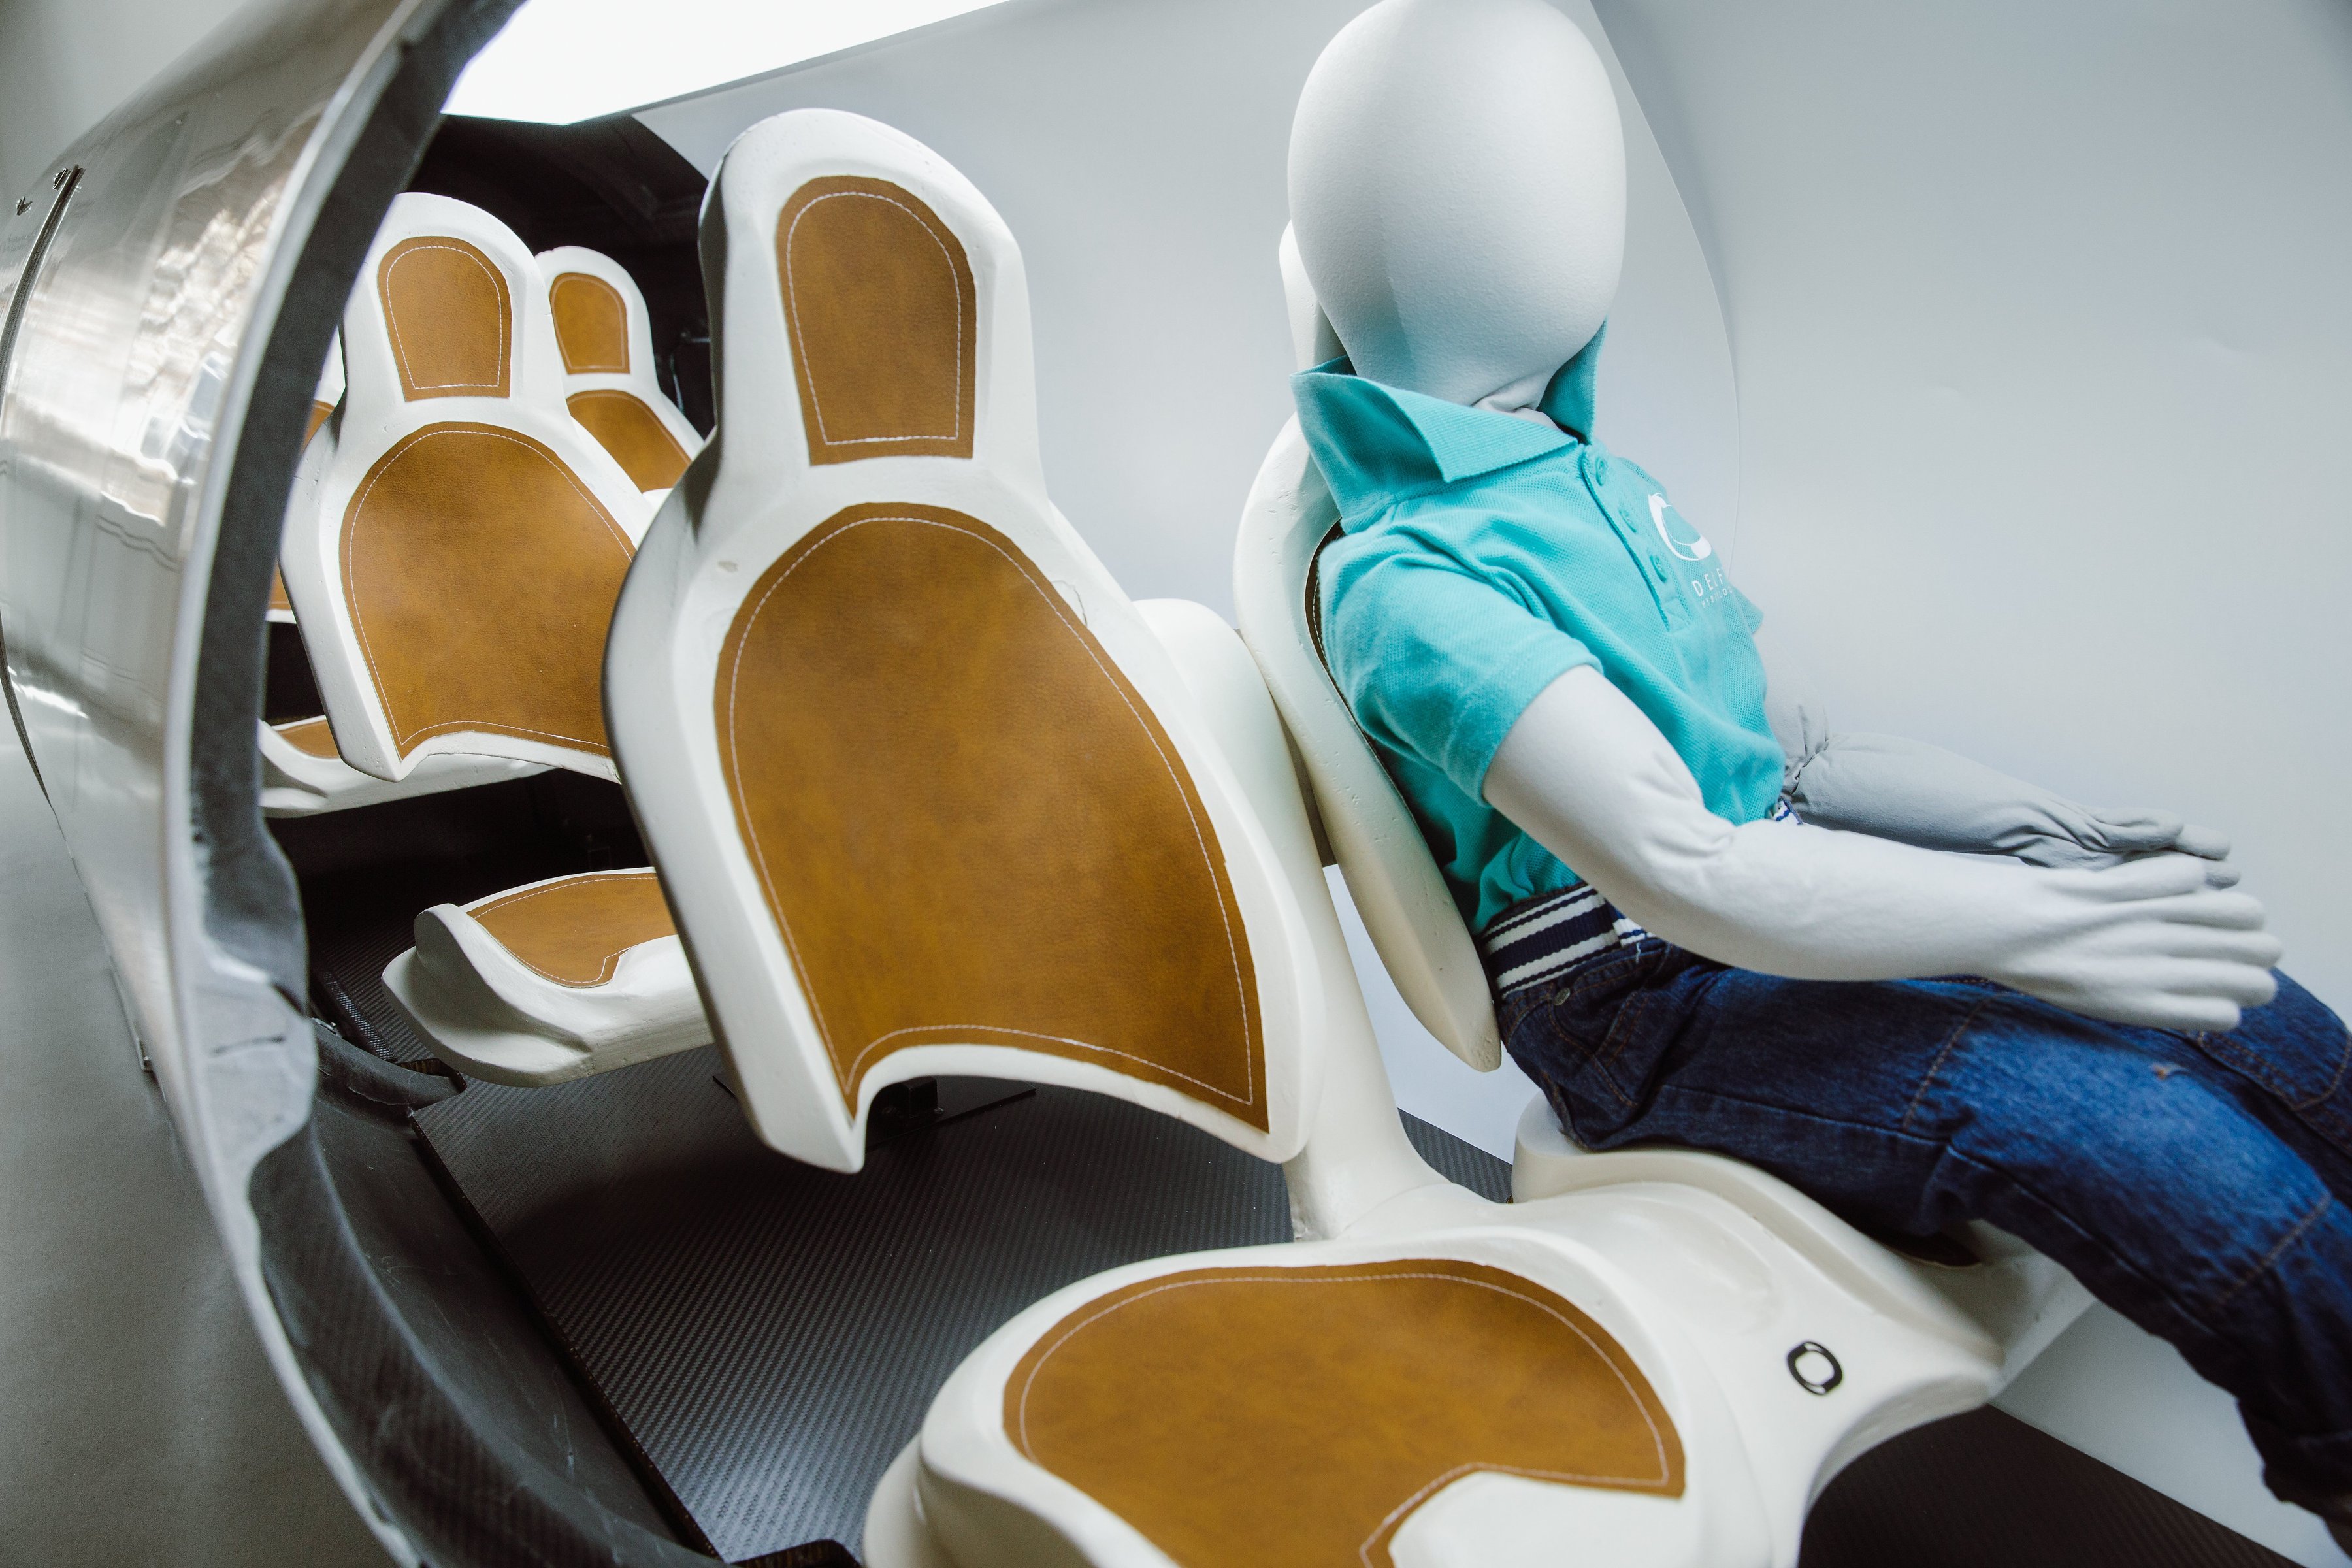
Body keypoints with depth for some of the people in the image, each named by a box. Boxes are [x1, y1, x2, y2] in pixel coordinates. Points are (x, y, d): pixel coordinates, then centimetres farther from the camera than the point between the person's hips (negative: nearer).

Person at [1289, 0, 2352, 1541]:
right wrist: (2041, 923, -20)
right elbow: (1685, 877, -24)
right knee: (2186, 1163, -22)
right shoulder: (1403, 579, -16)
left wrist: (2041, 829, 3)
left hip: (1793, 911, 8)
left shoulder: (1609, 485, 13)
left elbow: (1809, 752, 18)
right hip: (1657, 1012, -8)